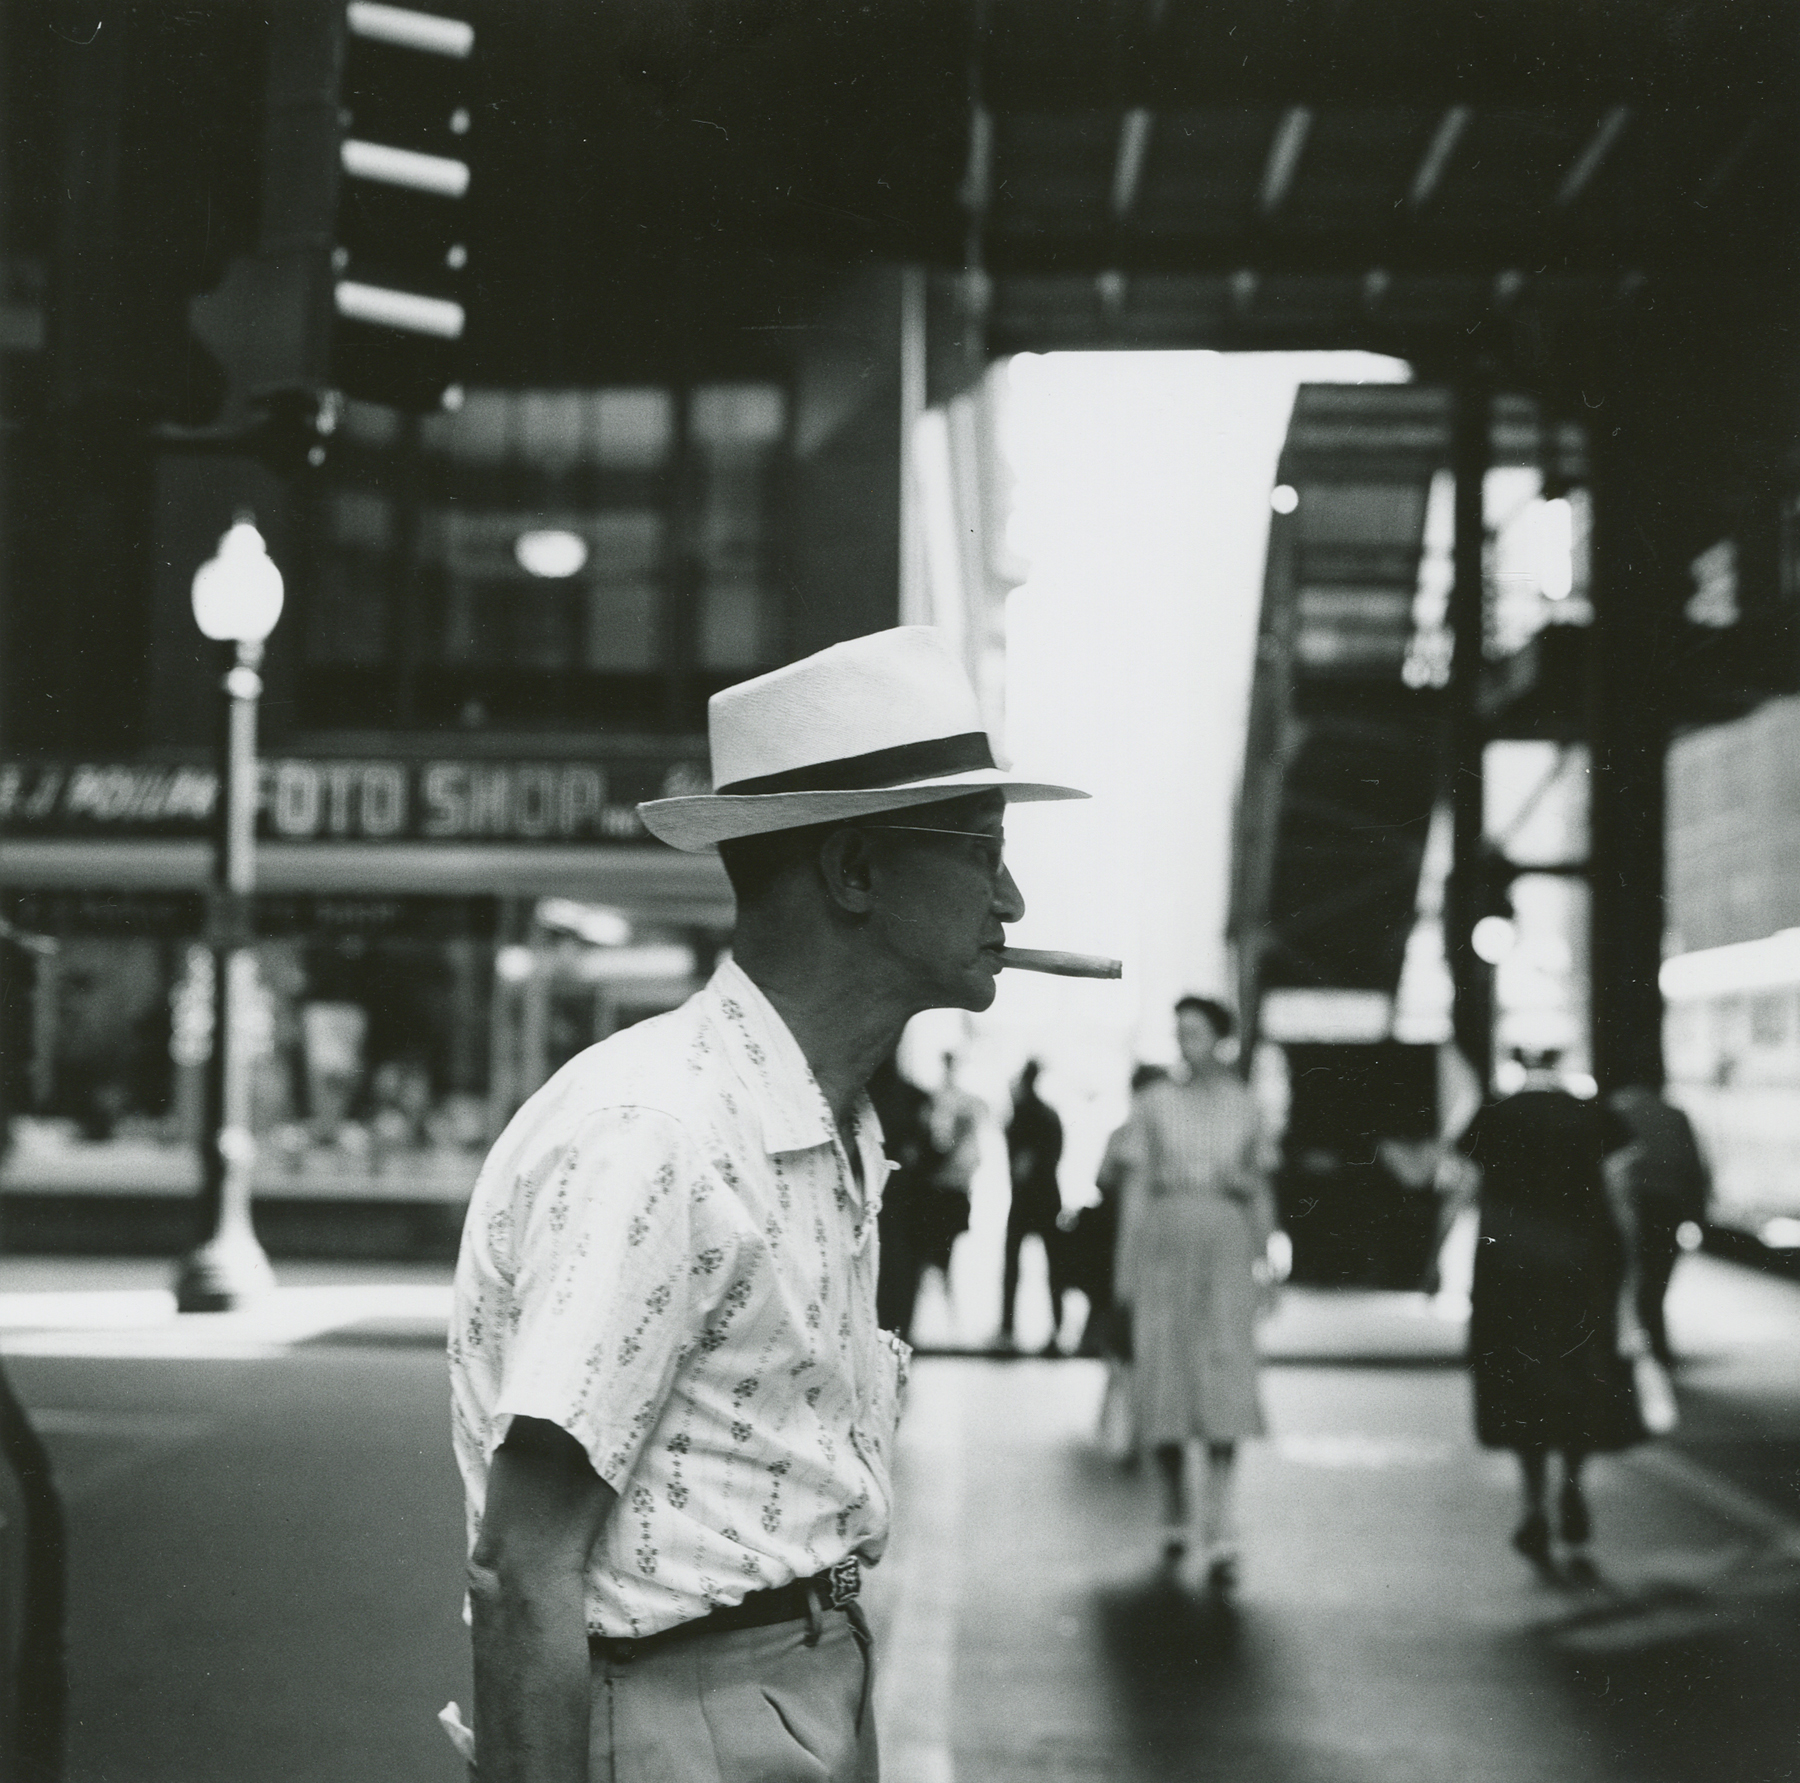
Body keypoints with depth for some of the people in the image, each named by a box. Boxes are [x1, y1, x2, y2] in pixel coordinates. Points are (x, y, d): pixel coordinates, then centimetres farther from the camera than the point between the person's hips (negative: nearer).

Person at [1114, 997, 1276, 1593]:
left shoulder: (1244, 1106, 10)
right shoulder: (1154, 1103, 5)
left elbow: (1261, 1195, 17)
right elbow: (1135, 1190, 4)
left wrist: (1265, 1262, 6)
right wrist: (1125, 1270, -1)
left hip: (1226, 1251, 0)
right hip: (1165, 1240, 0)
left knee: (1224, 1381, -11)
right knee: (1163, 1379, -1)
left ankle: (1220, 1537, -15)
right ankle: (1174, 1511, 21)